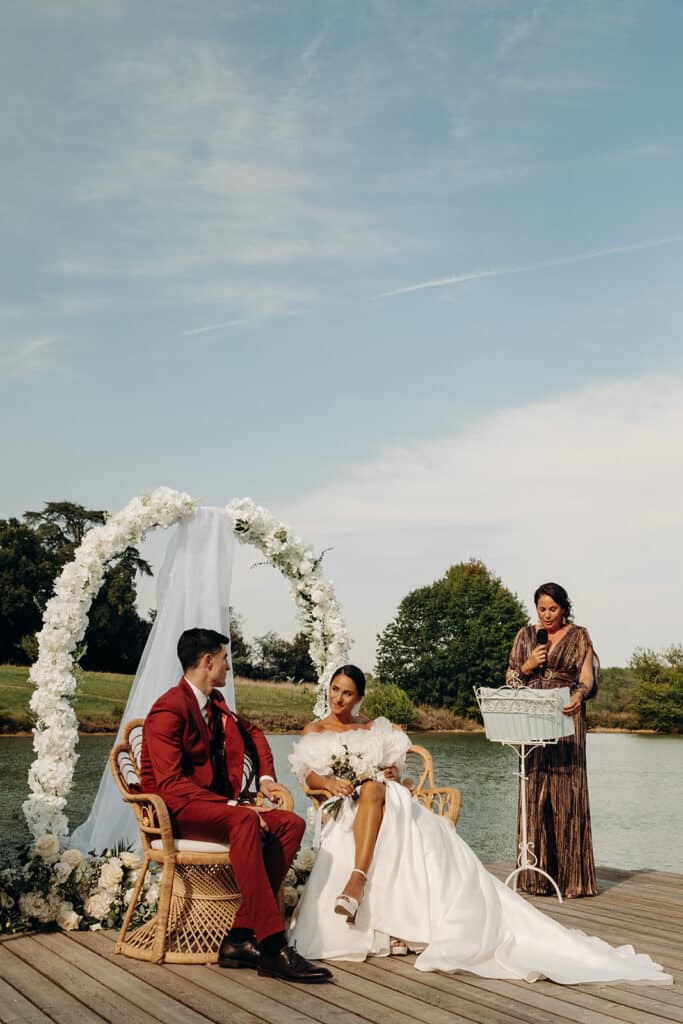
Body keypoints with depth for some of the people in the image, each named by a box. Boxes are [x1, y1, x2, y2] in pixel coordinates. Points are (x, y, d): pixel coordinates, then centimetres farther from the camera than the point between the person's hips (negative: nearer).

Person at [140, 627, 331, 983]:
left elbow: (252, 734, 34)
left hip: (217, 804, 9)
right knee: (244, 821, -38)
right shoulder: (168, 710, -13)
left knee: (291, 824, -16)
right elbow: (171, 784, -21)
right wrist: (234, 806, -26)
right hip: (176, 810, -9)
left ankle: (241, 936, -23)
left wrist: (266, 775, 16)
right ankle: (272, 946, -39)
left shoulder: (216, 704, 15)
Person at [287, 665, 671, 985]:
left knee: (435, 847, -26)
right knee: (371, 792, -39)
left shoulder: (374, 729, 23)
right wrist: (330, 783, -18)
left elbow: (394, 768, 17)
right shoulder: (314, 732, 17)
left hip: (392, 805, 3)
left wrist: (393, 773, -6)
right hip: (347, 810, -3)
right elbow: (308, 776, 3)